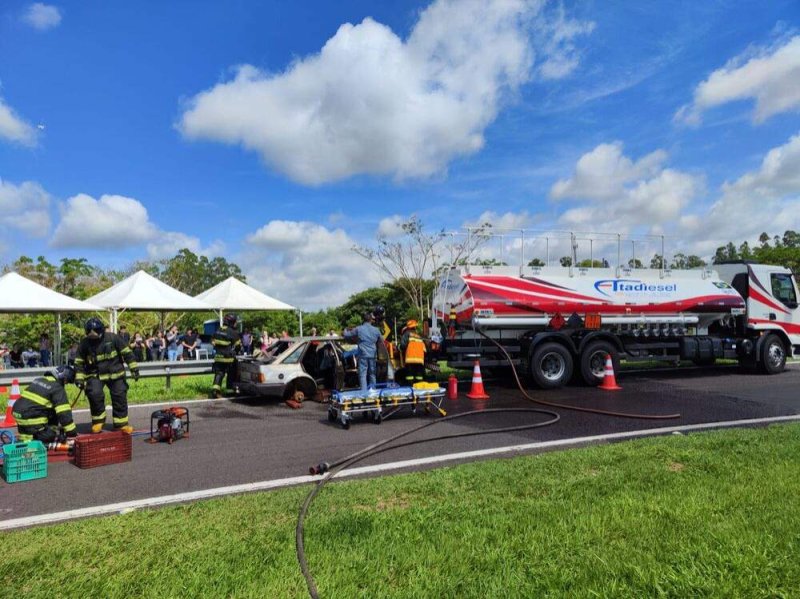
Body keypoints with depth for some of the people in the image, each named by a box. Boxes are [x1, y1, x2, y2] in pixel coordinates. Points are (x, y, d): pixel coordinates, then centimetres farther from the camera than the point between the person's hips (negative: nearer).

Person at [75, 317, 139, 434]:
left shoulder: (113, 338, -12)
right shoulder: (84, 343, -7)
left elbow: (127, 353, -7)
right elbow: (79, 362, 2)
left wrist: (134, 368, -10)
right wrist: (79, 378, -5)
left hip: (115, 373, 0)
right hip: (95, 375, 0)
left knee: (120, 397, 0)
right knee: (95, 394, -22)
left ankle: (121, 423, 12)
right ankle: (98, 421, -2)